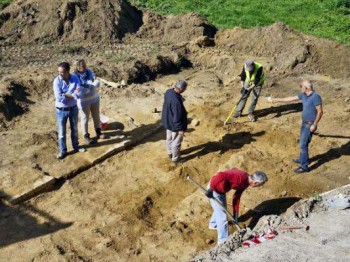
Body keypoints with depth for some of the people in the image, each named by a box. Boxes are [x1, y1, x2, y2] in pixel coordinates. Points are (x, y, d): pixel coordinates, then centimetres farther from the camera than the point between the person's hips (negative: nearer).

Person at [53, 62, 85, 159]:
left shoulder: (75, 79, -13)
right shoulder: (57, 81, -17)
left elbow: (78, 95, -23)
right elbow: (59, 98, -26)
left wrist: (65, 95, -27)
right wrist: (72, 94, -22)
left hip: (73, 108, 2)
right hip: (61, 110, -2)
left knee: (74, 129, 20)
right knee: (61, 132, 11)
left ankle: (76, 146, 41)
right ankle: (63, 151, 27)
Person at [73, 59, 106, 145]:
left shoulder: (89, 71, -7)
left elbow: (97, 84, -12)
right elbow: (80, 90, -27)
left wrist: (87, 85, -28)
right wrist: (92, 85, -21)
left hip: (94, 98, 5)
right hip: (83, 101, -5)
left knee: (96, 116, 19)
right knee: (85, 119, 11)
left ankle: (98, 132, 39)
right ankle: (86, 136, 28)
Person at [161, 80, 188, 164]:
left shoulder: (169, 91, -11)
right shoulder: (176, 101, -38)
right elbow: (177, 116, -30)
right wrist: (180, 128, -18)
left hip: (168, 121, 9)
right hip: (174, 124, -9)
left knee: (169, 138, 28)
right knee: (176, 142, 13)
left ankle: (170, 153, 50)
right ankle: (175, 159, 32)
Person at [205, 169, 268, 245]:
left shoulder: (245, 182, -3)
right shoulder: (240, 177, -32)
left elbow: (237, 197, 7)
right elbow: (221, 175, -38)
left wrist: (235, 214, 8)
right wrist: (211, 189, -29)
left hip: (221, 190, 9)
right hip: (214, 189, -9)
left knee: (219, 209, 31)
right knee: (222, 215, -1)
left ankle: (213, 224, 58)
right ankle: (223, 240, 15)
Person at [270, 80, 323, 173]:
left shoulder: (315, 97, -21)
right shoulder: (303, 95, 4)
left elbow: (320, 111, -20)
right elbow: (291, 99, 14)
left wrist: (314, 125, -20)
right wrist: (277, 100, 17)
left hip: (310, 125, -9)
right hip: (304, 123, 9)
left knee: (303, 144, -6)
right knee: (302, 142, 21)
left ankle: (304, 166, 1)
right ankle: (302, 159, 39)